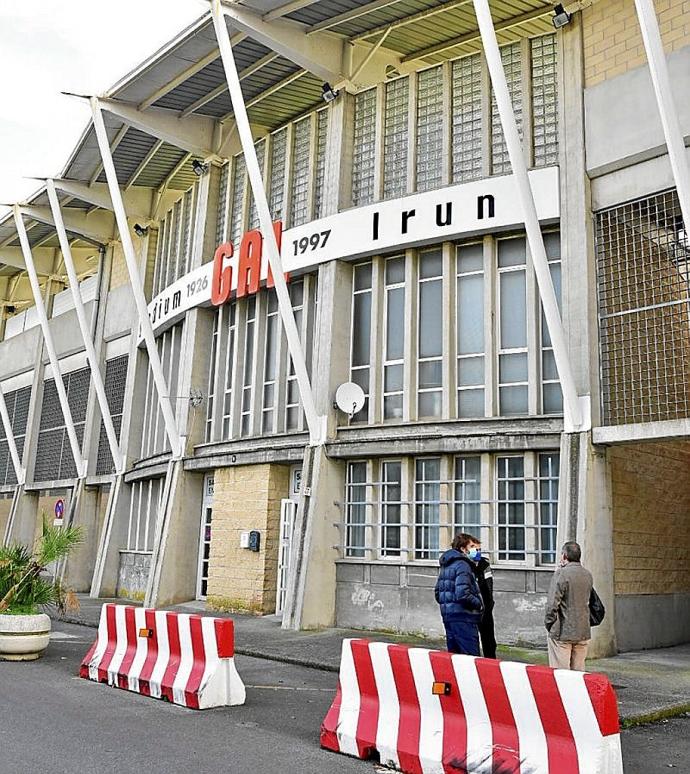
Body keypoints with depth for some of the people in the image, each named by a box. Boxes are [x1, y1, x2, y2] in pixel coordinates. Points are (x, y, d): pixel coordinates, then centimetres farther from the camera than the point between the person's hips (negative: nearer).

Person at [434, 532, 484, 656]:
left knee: (453, 654, 15)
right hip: (463, 617, -9)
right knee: (472, 657, -6)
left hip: (447, 615, 9)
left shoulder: (446, 565, 15)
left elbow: (437, 592, 20)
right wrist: (479, 604, -10)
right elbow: (462, 594, -23)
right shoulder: (463, 564, -14)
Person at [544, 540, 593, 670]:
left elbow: (552, 604, -16)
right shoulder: (588, 575, 6)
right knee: (578, 672, 12)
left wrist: (548, 624, -2)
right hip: (583, 633, 6)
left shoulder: (561, 574, -14)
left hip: (562, 633, -6)